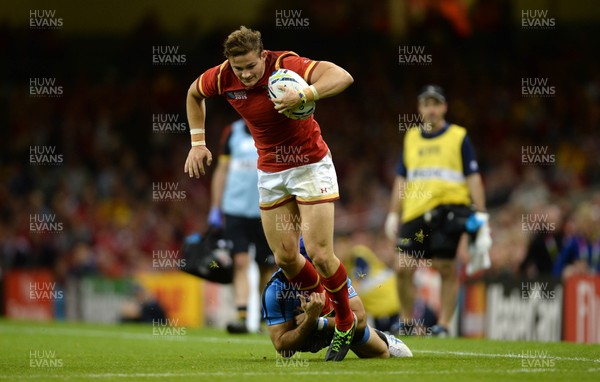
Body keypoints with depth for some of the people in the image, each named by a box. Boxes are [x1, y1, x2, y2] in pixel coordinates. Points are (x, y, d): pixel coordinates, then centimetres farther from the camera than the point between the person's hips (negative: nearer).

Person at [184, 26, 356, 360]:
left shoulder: (285, 66, -25)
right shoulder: (222, 78, -10)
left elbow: (343, 77, -38)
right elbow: (194, 93, 14)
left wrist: (303, 95, -51)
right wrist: (198, 142, 8)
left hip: (310, 164, -5)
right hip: (271, 172, 5)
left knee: (319, 253, -9)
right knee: (285, 256, 1)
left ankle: (346, 324, 14)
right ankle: (323, 307, 28)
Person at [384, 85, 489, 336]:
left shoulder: (458, 137, 4)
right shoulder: (411, 138, 16)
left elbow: (473, 178, 2)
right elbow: (401, 179, 20)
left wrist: (480, 216, -5)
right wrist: (394, 215, 16)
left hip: (448, 209, -4)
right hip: (415, 211, 4)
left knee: (447, 269, -6)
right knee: (404, 268, -3)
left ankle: (443, 325, 3)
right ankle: (406, 322, 11)